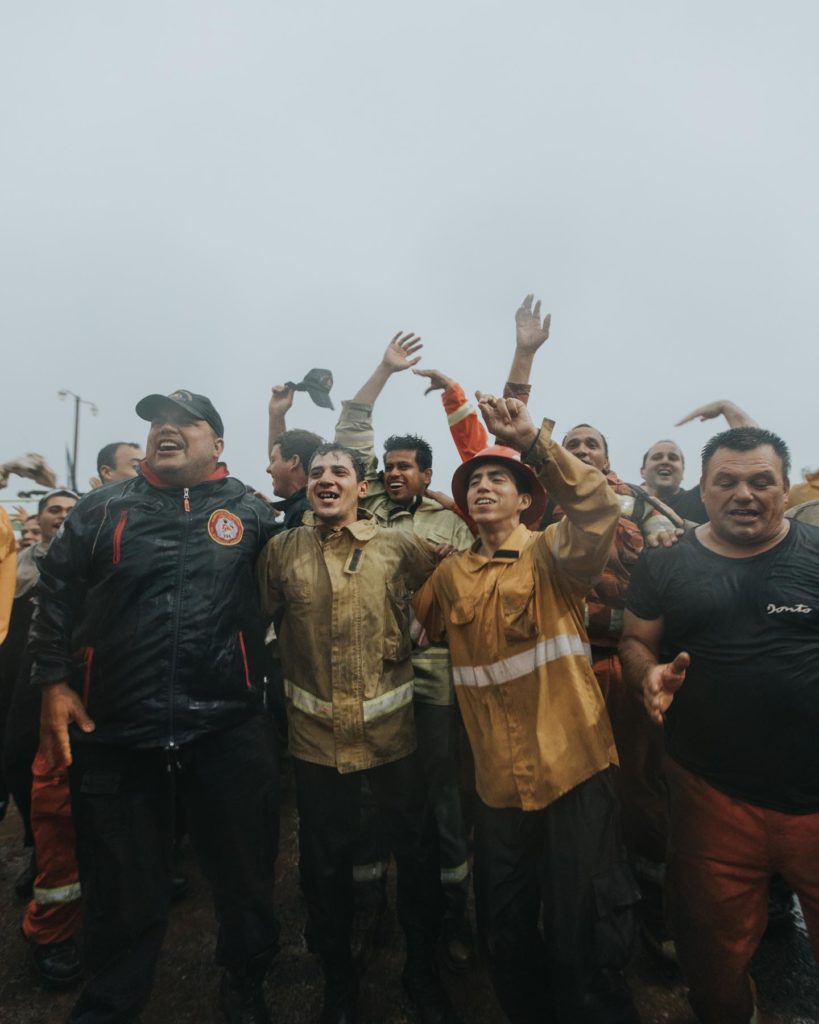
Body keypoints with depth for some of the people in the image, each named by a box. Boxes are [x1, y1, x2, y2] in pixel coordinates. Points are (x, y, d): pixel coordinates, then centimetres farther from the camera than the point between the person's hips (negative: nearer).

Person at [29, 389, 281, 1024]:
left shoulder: (252, 513, 3)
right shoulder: (102, 509, 7)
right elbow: (56, 595, 7)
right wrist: (54, 682, 1)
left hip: (229, 730, 0)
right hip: (115, 732, 1)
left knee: (246, 876, 17)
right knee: (123, 889, 18)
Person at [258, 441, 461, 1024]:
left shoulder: (399, 546, -4)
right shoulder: (281, 551, -1)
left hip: (393, 728, 0)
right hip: (317, 734, 1)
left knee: (417, 853, 16)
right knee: (325, 863, 18)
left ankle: (422, 971, 44)